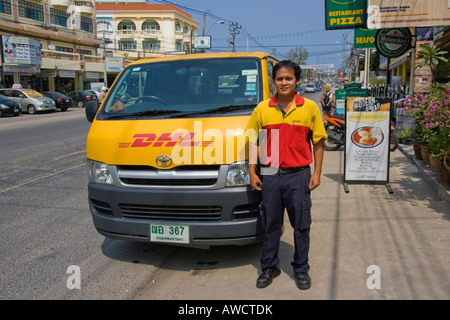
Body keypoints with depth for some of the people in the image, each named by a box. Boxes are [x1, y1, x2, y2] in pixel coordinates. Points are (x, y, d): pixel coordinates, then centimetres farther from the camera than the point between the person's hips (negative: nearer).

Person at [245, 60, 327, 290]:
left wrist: (317, 172, -2)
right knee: (270, 225, 12)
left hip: (299, 176, -1)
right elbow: (253, 140, 7)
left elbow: (318, 142, 3)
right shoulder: (262, 109, 3)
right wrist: (252, 172, 2)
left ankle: (301, 269, 26)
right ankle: (269, 267, 28)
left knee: (301, 225, 9)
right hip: (270, 176, 1)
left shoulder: (309, 107, 0)